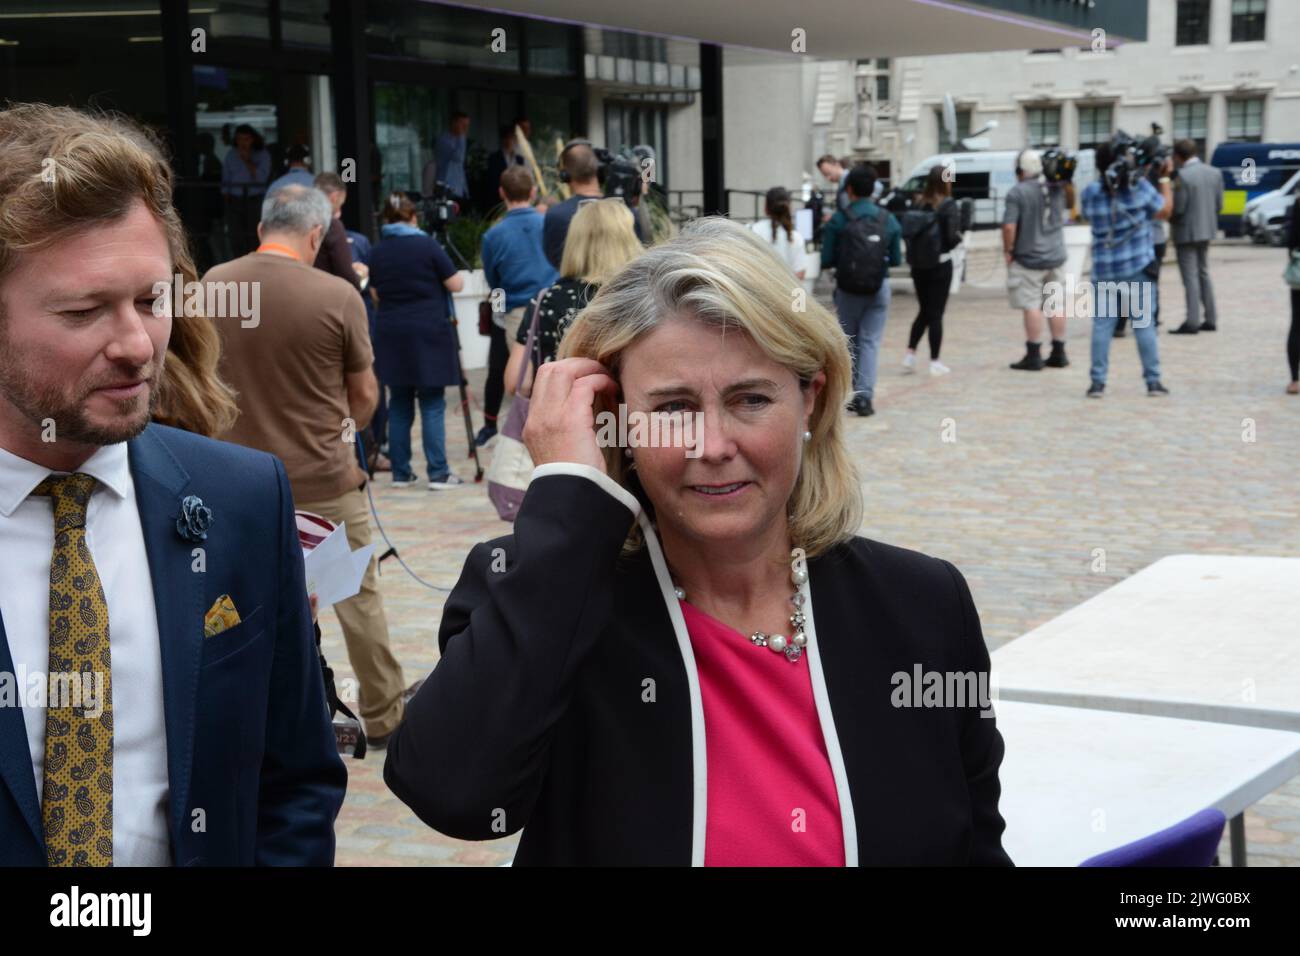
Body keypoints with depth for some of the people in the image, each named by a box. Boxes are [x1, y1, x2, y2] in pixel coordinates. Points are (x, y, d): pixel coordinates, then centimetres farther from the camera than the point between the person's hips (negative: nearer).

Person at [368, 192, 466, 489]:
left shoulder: (377, 252, 6)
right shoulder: (427, 245, -7)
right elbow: (456, 284, -4)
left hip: (391, 335, 4)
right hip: (429, 334, -4)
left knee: (399, 404, 9)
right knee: (432, 404, -2)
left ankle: (401, 473, 9)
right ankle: (438, 473, -5)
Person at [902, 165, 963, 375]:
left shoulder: (920, 204, 2)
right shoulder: (948, 205, -12)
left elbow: (909, 233, 0)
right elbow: (952, 237, -16)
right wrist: (958, 238, 4)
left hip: (918, 265, 5)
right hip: (940, 264, -5)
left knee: (924, 311, 18)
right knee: (936, 314, 3)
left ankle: (910, 353, 8)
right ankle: (934, 362, 7)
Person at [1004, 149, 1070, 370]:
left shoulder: (1017, 192, -15)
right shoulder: (1057, 188, 3)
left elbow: (1009, 226, -20)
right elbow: (1070, 203, 25)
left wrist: (1008, 251, -7)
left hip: (1029, 259, -6)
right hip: (1056, 257, 6)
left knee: (1031, 306, -2)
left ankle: (1034, 356, -1)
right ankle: (1059, 354, 18)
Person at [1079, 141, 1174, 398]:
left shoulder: (1090, 193, -3)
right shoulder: (1139, 186, -7)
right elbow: (1165, 210, 5)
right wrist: (1164, 178, 15)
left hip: (1104, 269, 1)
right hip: (1138, 267, -1)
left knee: (1102, 324, 5)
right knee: (1143, 324, 4)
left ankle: (1098, 382, 2)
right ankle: (1153, 381, 6)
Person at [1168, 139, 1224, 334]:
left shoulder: (1182, 176, -19)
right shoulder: (1215, 173, 4)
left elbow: (1178, 208, -18)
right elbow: (1219, 204, 6)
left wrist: (1171, 220, 2)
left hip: (1186, 232, -7)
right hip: (1206, 230, 7)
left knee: (1190, 276, -5)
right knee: (1203, 274, 17)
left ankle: (1192, 322, -7)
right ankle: (1210, 319, 19)